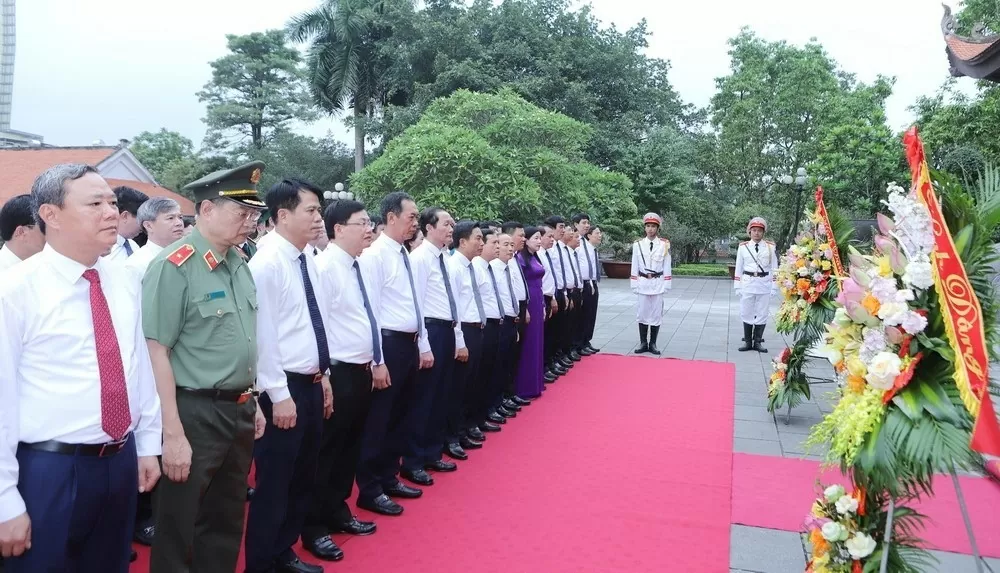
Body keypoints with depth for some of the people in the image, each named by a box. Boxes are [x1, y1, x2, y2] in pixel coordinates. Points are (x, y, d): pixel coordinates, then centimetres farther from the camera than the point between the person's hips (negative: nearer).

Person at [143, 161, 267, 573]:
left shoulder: (239, 264, 7)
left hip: (238, 411, 7)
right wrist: (173, 434, -20)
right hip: (194, 414, -7)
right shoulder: (174, 267, -16)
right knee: (178, 532, 9)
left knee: (227, 523, 21)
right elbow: (156, 352, -19)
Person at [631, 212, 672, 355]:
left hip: (658, 283, -1)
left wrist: (666, 285, -2)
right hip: (643, 283, 1)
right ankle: (643, 343, 15)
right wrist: (634, 284, 0)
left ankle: (653, 344, 13)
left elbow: (667, 266, 1)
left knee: (656, 314, 4)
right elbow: (634, 266, 3)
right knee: (642, 313, 5)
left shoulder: (664, 245, 0)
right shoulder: (638, 244, 1)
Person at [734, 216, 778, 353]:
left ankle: (757, 342, 13)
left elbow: (774, 268, 3)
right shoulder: (743, 247, 2)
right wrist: (737, 286, 2)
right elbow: (739, 268, 5)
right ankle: (747, 342, 14)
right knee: (746, 313, 4)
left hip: (764, 285, 0)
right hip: (747, 284, 0)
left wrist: (773, 286, -1)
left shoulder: (770, 247, 1)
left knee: (762, 314, 5)